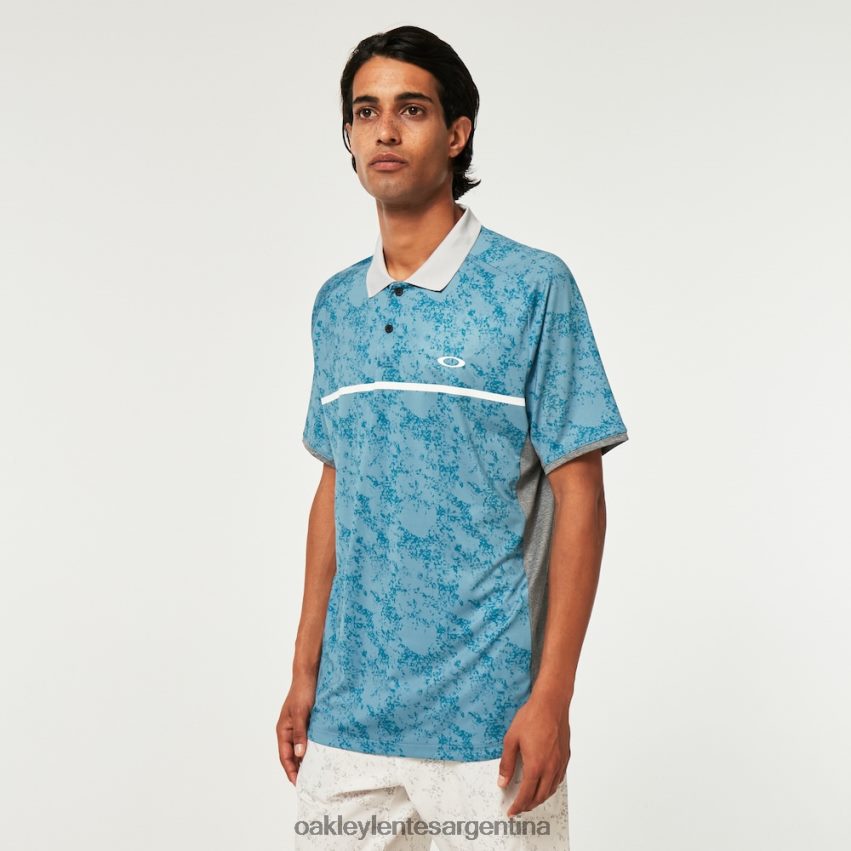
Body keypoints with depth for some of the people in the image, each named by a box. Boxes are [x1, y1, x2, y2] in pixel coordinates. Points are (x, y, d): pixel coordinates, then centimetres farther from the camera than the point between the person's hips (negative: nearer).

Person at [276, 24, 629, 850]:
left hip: (485, 717, -4)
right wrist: (305, 671, 11)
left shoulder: (533, 286, -7)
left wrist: (552, 696, -13)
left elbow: (578, 498, -8)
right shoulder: (335, 305, 9)